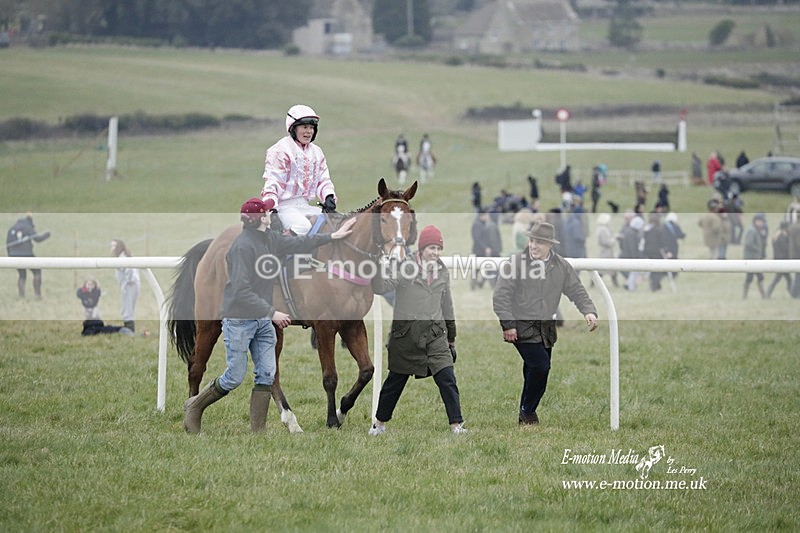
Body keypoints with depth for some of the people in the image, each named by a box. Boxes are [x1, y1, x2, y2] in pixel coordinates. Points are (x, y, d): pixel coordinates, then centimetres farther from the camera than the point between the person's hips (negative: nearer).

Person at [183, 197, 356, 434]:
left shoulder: (270, 239, 6)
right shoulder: (243, 246, -20)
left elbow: (297, 244, 23)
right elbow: (241, 291, -24)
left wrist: (332, 236, 24)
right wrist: (272, 313, -24)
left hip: (263, 321, 8)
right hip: (239, 320, -8)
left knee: (267, 375, 3)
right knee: (235, 377, -2)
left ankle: (258, 430, 6)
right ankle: (194, 407, 18)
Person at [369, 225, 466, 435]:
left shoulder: (442, 272, 9)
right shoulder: (405, 267, -6)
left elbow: (446, 306, 18)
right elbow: (381, 287, -18)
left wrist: (451, 339, 20)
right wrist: (379, 267, -34)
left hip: (435, 335, 3)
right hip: (406, 335, -3)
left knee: (447, 379, -8)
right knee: (395, 380, 9)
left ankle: (456, 426, -6)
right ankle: (379, 423, 25)